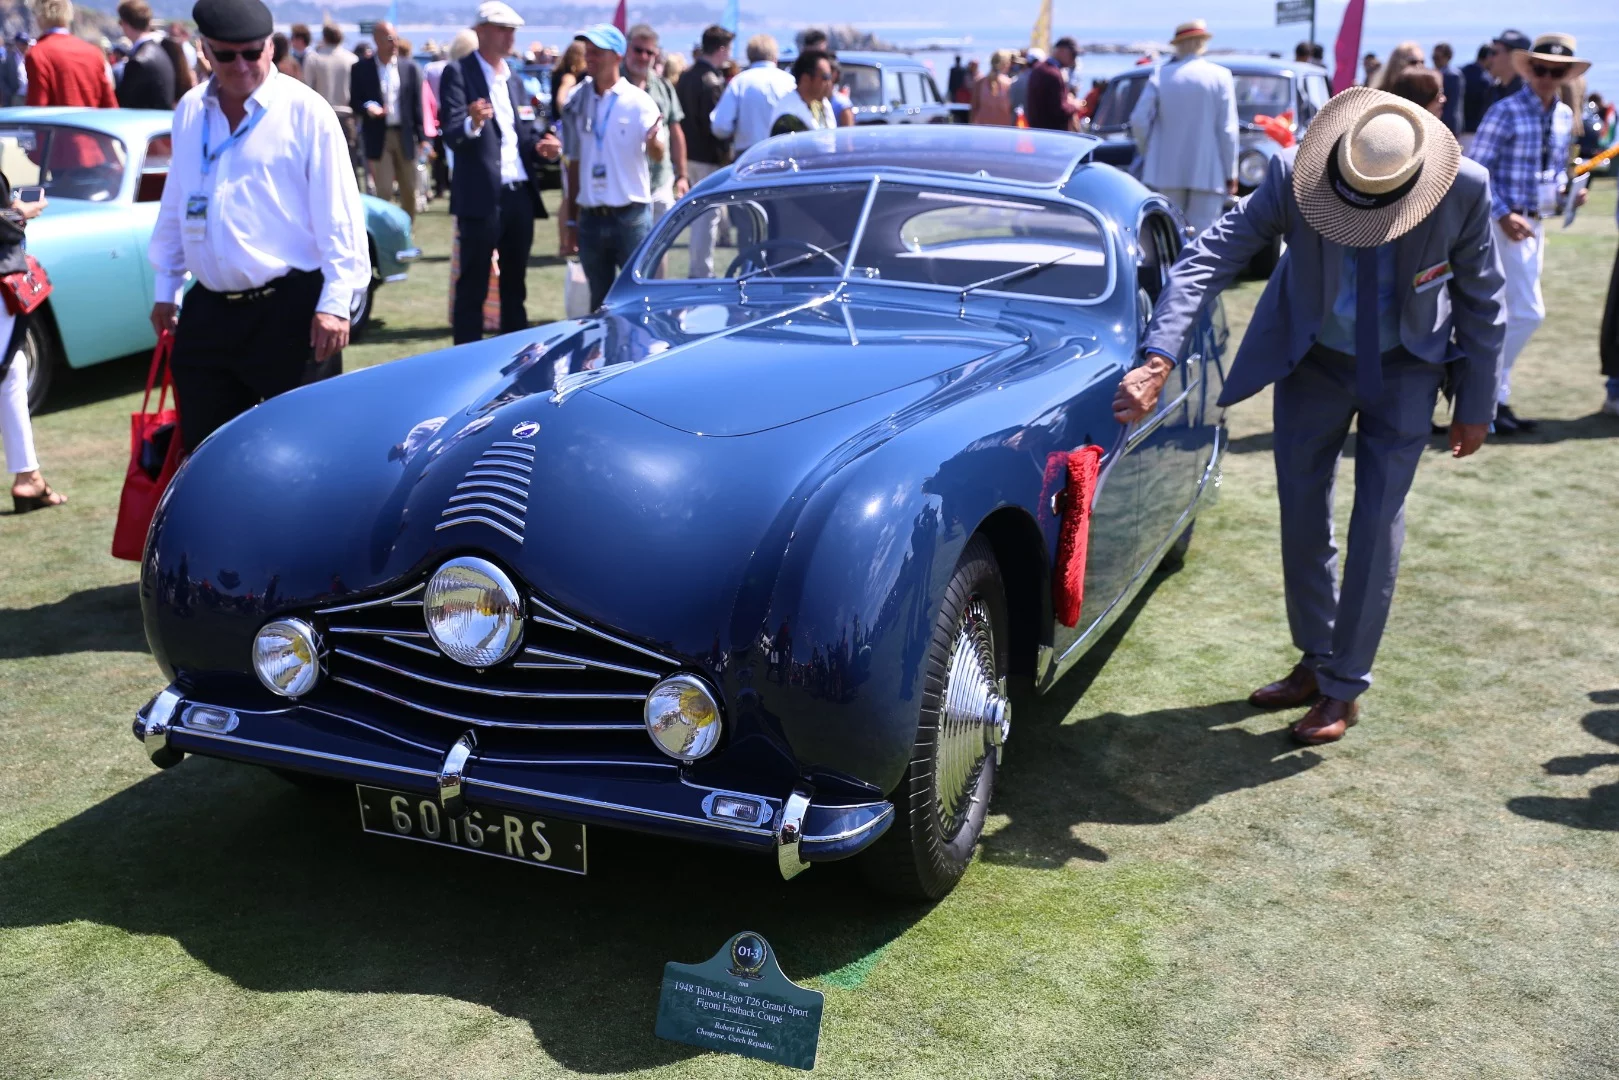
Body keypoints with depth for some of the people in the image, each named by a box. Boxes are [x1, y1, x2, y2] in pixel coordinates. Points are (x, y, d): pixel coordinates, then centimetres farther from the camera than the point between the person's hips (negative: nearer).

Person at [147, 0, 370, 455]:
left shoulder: (305, 110, -7)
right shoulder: (189, 111, 11)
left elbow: (338, 214, -9)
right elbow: (174, 207, 19)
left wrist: (335, 302, -15)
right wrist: (165, 288, 20)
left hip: (290, 309, -6)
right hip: (208, 310, 6)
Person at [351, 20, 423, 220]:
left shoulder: (410, 69, 7)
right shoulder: (361, 69, 2)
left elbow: (417, 105, 6)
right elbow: (354, 102, 4)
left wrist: (421, 136, 0)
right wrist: (367, 107, -19)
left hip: (405, 136, 2)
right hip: (378, 137, -2)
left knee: (409, 192, 7)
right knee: (384, 192, -4)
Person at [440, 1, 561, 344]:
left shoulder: (515, 78, 16)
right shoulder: (458, 74, -5)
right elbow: (452, 135, -15)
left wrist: (540, 146, -2)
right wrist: (472, 123, -37)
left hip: (520, 194, 7)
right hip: (481, 197, -7)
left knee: (515, 284, 16)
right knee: (473, 287, -1)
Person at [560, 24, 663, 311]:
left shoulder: (638, 102, -6)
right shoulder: (577, 104, 6)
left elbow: (659, 156, -17)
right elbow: (574, 165, 12)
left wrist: (654, 142, -41)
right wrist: (570, 222, 12)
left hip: (631, 217, -4)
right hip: (591, 219, 4)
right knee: (599, 303, 12)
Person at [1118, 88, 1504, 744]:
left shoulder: (1464, 188, -25)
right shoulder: (1293, 175, -27)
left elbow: (1481, 297, -10)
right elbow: (1209, 257, -32)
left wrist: (1476, 405, -3)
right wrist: (1158, 364, -44)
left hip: (1404, 368, -1)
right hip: (1313, 361, 2)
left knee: (1376, 523, -4)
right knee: (1302, 519, 9)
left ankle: (1345, 688, 11)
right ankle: (1315, 663, 29)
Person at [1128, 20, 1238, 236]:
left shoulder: (1160, 75, 1)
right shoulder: (1220, 76, -3)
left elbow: (1139, 121, -4)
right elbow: (1227, 129, -4)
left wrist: (1149, 155, 12)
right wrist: (1231, 173, 2)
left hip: (1166, 170, 2)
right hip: (1207, 173, -2)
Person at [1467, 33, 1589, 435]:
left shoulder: (1564, 116, 10)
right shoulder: (1506, 112, -12)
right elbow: (1474, 169, -13)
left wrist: (1565, 191, 0)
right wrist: (1504, 215, -19)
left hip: (1534, 224, 7)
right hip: (1505, 223, -7)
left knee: (1509, 314, 10)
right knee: (1528, 312, -10)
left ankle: (1490, 396, 18)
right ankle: (1491, 398, 0)